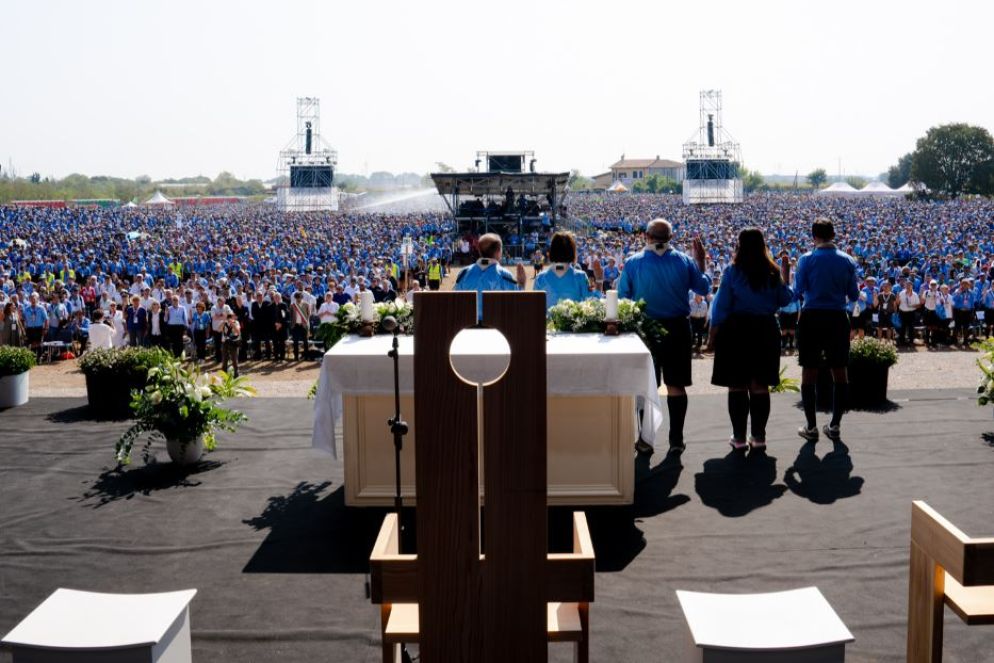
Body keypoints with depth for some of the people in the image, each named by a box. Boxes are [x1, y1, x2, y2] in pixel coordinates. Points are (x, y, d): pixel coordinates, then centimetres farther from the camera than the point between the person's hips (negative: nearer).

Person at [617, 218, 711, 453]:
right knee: (676, 385, 8)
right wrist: (702, 262, 19)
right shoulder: (684, 261, -4)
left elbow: (622, 298, -4)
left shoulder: (633, 262, -7)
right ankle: (676, 439, 12)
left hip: (645, 329, -1)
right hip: (677, 329, 1)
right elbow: (704, 288, 7)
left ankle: (645, 440, 12)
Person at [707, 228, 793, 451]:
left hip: (736, 330, -3)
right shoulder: (773, 272, 1)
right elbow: (785, 300, 10)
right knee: (760, 385, 8)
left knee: (737, 386, 4)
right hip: (766, 331, 3)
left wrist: (712, 333, -1)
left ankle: (739, 437, 6)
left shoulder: (732, 271, -7)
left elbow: (721, 305, -7)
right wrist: (786, 276, 22)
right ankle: (759, 436, 12)